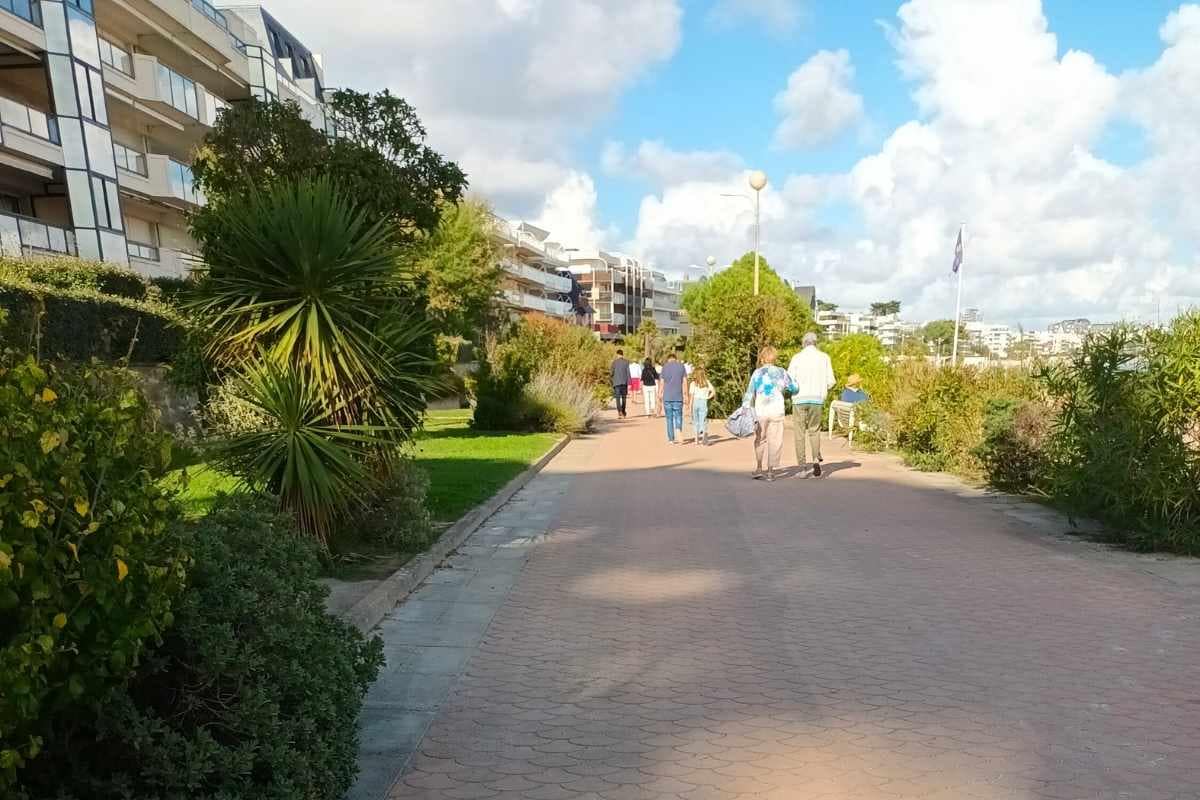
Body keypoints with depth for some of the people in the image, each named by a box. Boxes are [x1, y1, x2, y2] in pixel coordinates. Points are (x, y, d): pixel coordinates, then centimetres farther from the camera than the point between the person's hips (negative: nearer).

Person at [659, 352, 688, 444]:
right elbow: (685, 382, 1)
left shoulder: (665, 367, 3)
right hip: (678, 396, 0)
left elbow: (662, 383, 1)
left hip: (667, 397, 0)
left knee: (669, 417, 7)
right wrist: (686, 394, 6)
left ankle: (671, 439, 7)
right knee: (678, 415, 8)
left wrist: (660, 394, 8)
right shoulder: (681, 366, 4)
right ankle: (679, 430, -20)